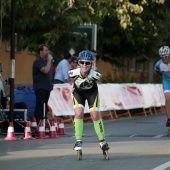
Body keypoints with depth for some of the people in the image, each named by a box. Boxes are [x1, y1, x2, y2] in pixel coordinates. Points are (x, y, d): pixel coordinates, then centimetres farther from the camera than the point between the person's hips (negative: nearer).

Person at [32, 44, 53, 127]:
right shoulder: (38, 61, -11)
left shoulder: (45, 60, 18)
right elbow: (45, 70, -25)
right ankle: (37, 124, -13)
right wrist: (49, 60, -16)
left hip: (46, 87, 9)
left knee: (44, 107, 9)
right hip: (40, 88, -9)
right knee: (40, 106, -12)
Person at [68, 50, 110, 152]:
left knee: (95, 115, -6)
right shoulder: (74, 73, -32)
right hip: (78, 92, 1)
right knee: (78, 114, -16)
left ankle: (102, 140, 11)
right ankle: (78, 140, -4)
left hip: (91, 92, -1)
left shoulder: (94, 75, -35)